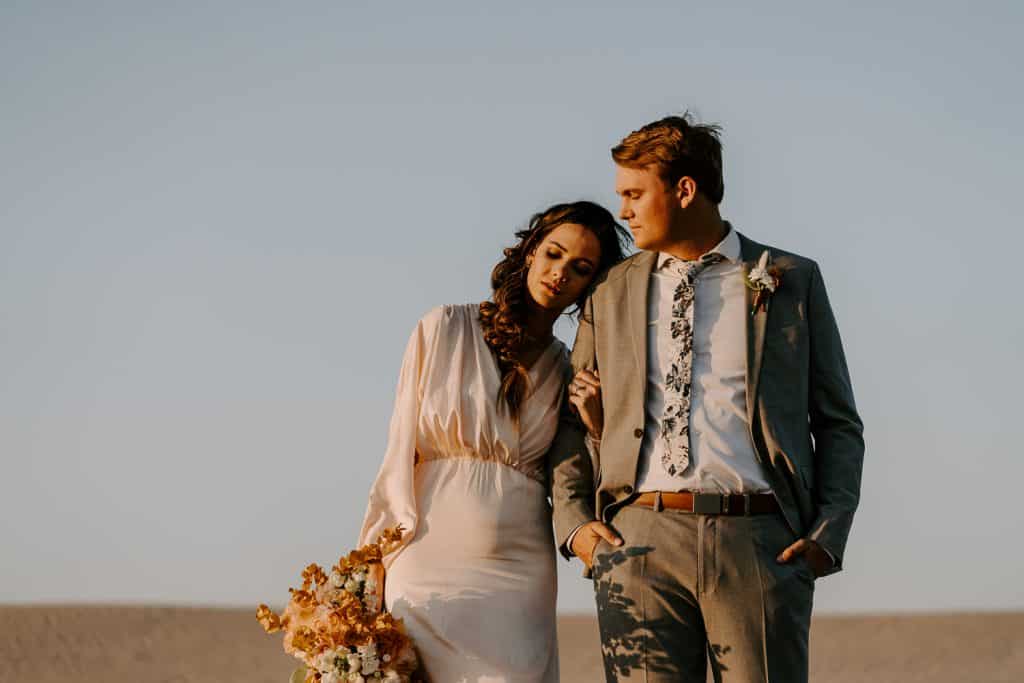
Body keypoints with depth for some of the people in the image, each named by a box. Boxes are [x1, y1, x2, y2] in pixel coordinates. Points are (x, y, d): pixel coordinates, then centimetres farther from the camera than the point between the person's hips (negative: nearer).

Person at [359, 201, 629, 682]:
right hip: (430, 558, -2)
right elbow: (402, 448, 1)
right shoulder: (445, 329, 3)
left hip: (519, 569, 2)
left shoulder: (566, 372, 11)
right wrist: (378, 560, -4)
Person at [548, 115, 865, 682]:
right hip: (640, 542, 2)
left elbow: (838, 424, 13)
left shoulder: (792, 281, 12)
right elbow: (573, 422, 21)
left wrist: (829, 533, -1)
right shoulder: (611, 294, 18)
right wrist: (573, 524, 4)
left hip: (761, 543, -1)